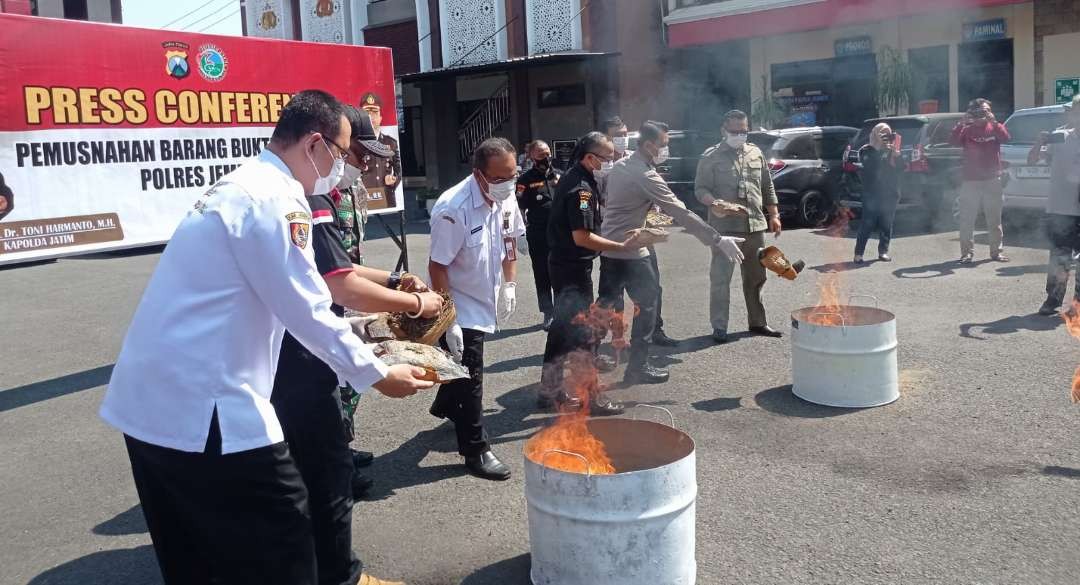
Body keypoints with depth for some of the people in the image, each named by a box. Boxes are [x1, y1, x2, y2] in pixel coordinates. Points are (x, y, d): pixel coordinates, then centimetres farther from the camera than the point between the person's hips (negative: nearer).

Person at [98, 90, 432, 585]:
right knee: (279, 536, 1)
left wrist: (359, 348, 28)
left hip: (151, 399, 10)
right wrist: (378, 376, -3)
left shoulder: (243, 186, 16)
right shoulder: (275, 199, -16)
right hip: (198, 403, -10)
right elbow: (307, 312, -15)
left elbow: (282, 297, 24)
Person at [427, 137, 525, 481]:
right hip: (460, 307, -7)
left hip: (485, 301, 7)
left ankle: (445, 408, 52)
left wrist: (509, 285, 6)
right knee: (469, 378, 0)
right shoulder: (453, 209, -29)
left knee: (466, 370, 25)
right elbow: (438, 267, -24)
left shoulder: (506, 199, -7)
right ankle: (475, 451, 13)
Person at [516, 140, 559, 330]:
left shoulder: (559, 175, 10)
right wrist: (522, 232, -9)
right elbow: (519, 207, -3)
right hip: (538, 236, -3)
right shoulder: (526, 179, -3)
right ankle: (548, 314, 15)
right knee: (542, 276, 5)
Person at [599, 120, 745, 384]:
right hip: (631, 253, -8)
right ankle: (638, 367, 8)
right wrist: (718, 240, -20)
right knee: (647, 305, 4)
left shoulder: (620, 166, 8)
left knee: (606, 304, 15)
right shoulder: (647, 177, -19)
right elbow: (682, 214, -21)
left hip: (608, 248, 8)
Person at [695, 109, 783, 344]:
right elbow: (700, 188, -4)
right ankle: (719, 326, 4)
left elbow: (768, 187, 19)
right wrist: (715, 203, -23)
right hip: (725, 227, -5)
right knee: (720, 278, -4)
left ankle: (757, 322, 25)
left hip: (756, 225, 5)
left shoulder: (756, 154, 14)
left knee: (756, 277, 13)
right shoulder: (711, 156, -1)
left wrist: (774, 215, 14)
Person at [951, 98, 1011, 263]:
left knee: (994, 219, 7)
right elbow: (953, 141, -13)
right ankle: (967, 253, 3)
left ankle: (996, 251, 15)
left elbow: (1005, 138, -13)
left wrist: (993, 121, -23)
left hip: (993, 181, 1)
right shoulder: (967, 130, 4)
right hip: (970, 181, -1)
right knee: (967, 220, -2)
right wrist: (962, 123, -25)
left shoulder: (994, 127, 6)